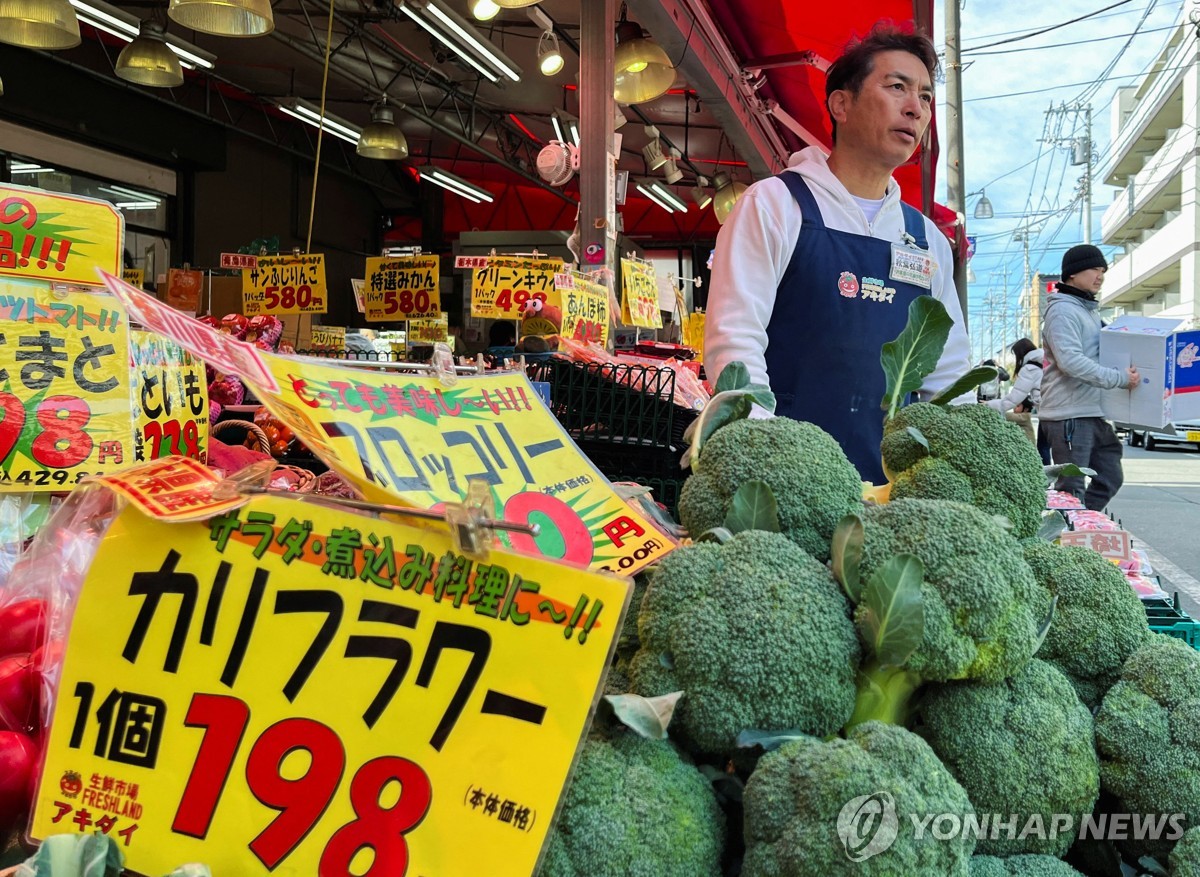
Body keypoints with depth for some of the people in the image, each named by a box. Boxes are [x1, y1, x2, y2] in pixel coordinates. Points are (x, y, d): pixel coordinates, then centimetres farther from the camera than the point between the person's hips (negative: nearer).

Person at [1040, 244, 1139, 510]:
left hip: (1094, 414, 10)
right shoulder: (1063, 309, -12)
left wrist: (1124, 373, 12)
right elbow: (1071, 361, -24)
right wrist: (1120, 378, -21)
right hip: (1070, 416, -10)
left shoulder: (1090, 309, 19)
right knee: (1072, 490, -5)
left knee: (1110, 478, 13)